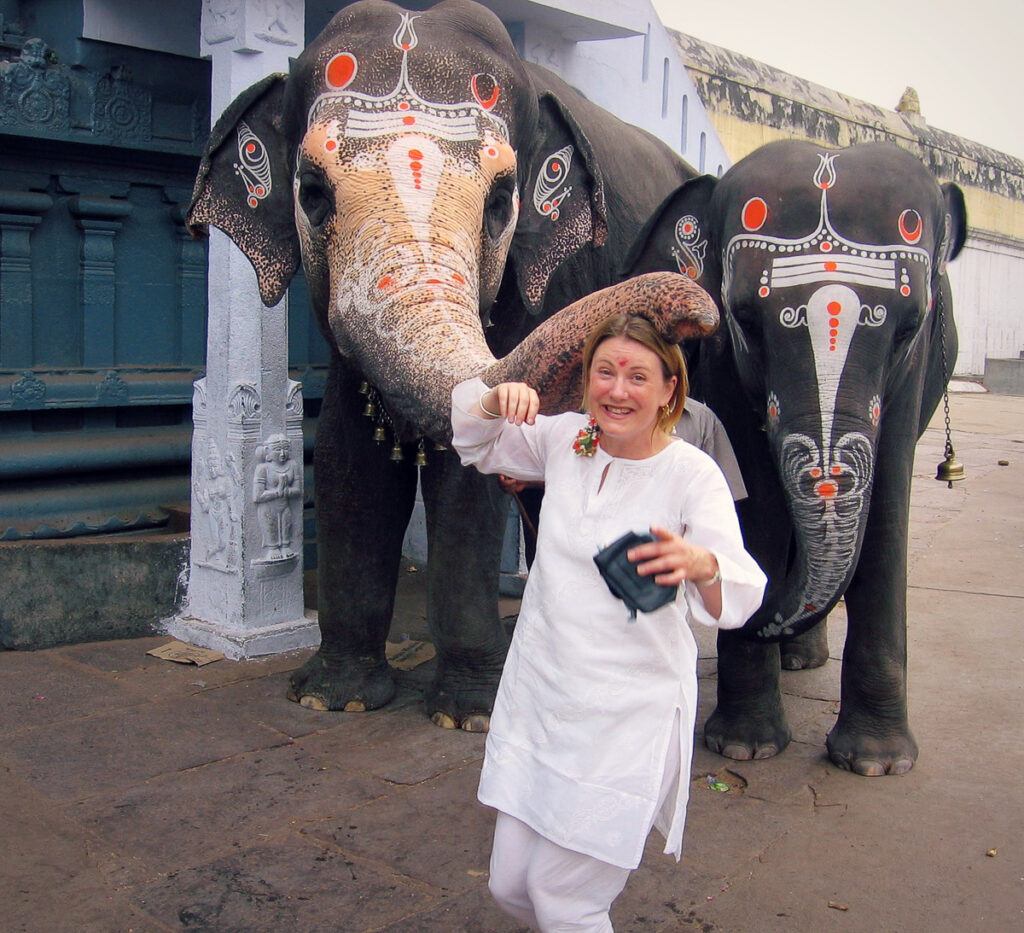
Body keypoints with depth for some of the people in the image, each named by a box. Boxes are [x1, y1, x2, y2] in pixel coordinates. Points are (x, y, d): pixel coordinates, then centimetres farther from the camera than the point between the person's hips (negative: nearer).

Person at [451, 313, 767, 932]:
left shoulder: (692, 474, -13)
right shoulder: (565, 439, 0)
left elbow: (738, 594, -26)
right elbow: (474, 443, 15)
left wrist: (701, 565, -50)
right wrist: (497, 399, -8)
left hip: (628, 714, -5)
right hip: (536, 694, 5)